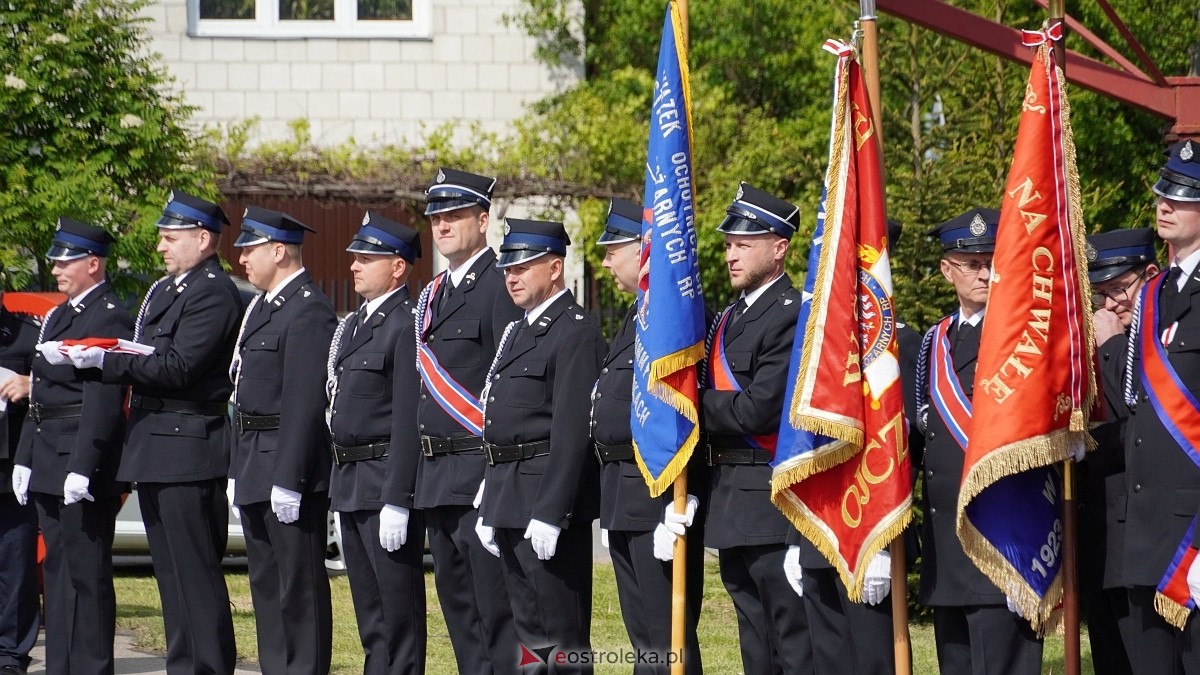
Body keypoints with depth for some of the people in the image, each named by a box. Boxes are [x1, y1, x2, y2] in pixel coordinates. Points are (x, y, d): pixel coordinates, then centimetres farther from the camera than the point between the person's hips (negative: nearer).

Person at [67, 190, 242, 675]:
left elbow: (178, 368, -20)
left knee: (196, 571, -8)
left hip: (189, 449, -10)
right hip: (155, 452, 10)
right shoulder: (163, 290, 19)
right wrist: (90, 361, 1)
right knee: (170, 570, 11)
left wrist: (105, 361, -20)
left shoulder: (213, 294, -12)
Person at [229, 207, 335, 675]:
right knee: (266, 582, 14)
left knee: (300, 584, -5)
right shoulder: (262, 307, 17)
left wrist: (288, 479, -23)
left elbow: (306, 404, -20)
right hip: (255, 465, 10)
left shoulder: (309, 312, -15)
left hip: (290, 466, -10)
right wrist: (238, 471, 19)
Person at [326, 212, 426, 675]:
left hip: (387, 482, -10)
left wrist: (397, 501, -22)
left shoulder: (408, 326, -14)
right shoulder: (355, 324, 16)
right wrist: (341, 485, 17)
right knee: (368, 605, 14)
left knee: (398, 603, -4)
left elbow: (408, 420, -19)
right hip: (349, 480, 10)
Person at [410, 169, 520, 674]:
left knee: (494, 605, -8)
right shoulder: (432, 295, 18)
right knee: (457, 602, 13)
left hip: (482, 474, -9)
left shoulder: (500, 287, -10)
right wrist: (422, 473, 18)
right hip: (436, 476, 9)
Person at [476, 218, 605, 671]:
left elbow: (572, 432, -18)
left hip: (548, 496, -10)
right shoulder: (519, 331, 18)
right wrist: (490, 507, 16)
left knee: (563, 633, -7)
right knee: (530, 631, 13)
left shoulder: (575, 334, -12)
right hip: (508, 496, 10)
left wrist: (549, 513, -23)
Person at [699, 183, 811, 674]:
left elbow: (758, 410, -20)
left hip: (772, 502, -10)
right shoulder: (730, 318, 16)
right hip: (731, 500, 10)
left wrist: (696, 405, -8)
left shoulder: (794, 316, -14)